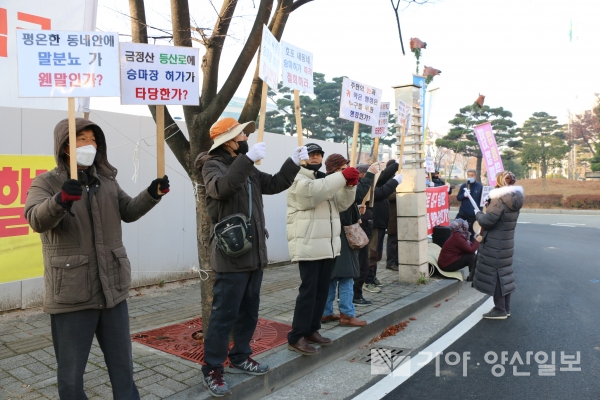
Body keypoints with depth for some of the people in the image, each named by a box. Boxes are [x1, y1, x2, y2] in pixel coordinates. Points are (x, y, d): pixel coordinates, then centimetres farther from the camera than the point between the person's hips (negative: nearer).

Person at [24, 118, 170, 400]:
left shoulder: (107, 181, 10)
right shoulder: (46, 183, -7)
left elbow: (129, 212, 14)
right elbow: (36, 219, -24)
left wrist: (152, 194, -4)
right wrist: (61, 200, -45)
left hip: (113, 289, 5)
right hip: (71, 294, -4)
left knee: (122, 365, 18)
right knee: (71, 371, 11)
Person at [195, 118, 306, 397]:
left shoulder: (247, 169, 16)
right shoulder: (213, 165, -8)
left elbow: (274, 184, 19)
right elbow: (222, 188, -30)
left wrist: (294, 162, 9)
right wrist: (248, 158, -33)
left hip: (254, 253, 9)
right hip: (230, 255, -8)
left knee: (249, 311, 17)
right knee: (224, 314, -2)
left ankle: (239, 358, 32)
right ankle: (212, 370, 12)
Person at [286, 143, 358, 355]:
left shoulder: (326, 180, 21)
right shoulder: (298, 179, -4)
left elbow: (341, 204, 12)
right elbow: (314, 191, -26)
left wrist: (350, 185, -6)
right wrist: (342, 176, -25)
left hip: (328, 245, 8)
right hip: (308, 246, -8)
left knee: (322, 290, 11)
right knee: (308, 291, -9)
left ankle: (311, 330, 22)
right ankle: (296, 337, -3)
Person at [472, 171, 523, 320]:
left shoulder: (500, 200, -21)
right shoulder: (514, 200, 8)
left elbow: (487, 221, -22)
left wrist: (478, 214, -4)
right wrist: (491, 204, 6)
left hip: (495, 246, -9)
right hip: (507, 243, 9)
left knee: (494, 276, 0)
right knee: (504, 274, 16)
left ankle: (500, 309, 8)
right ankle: (506, 308, 26)